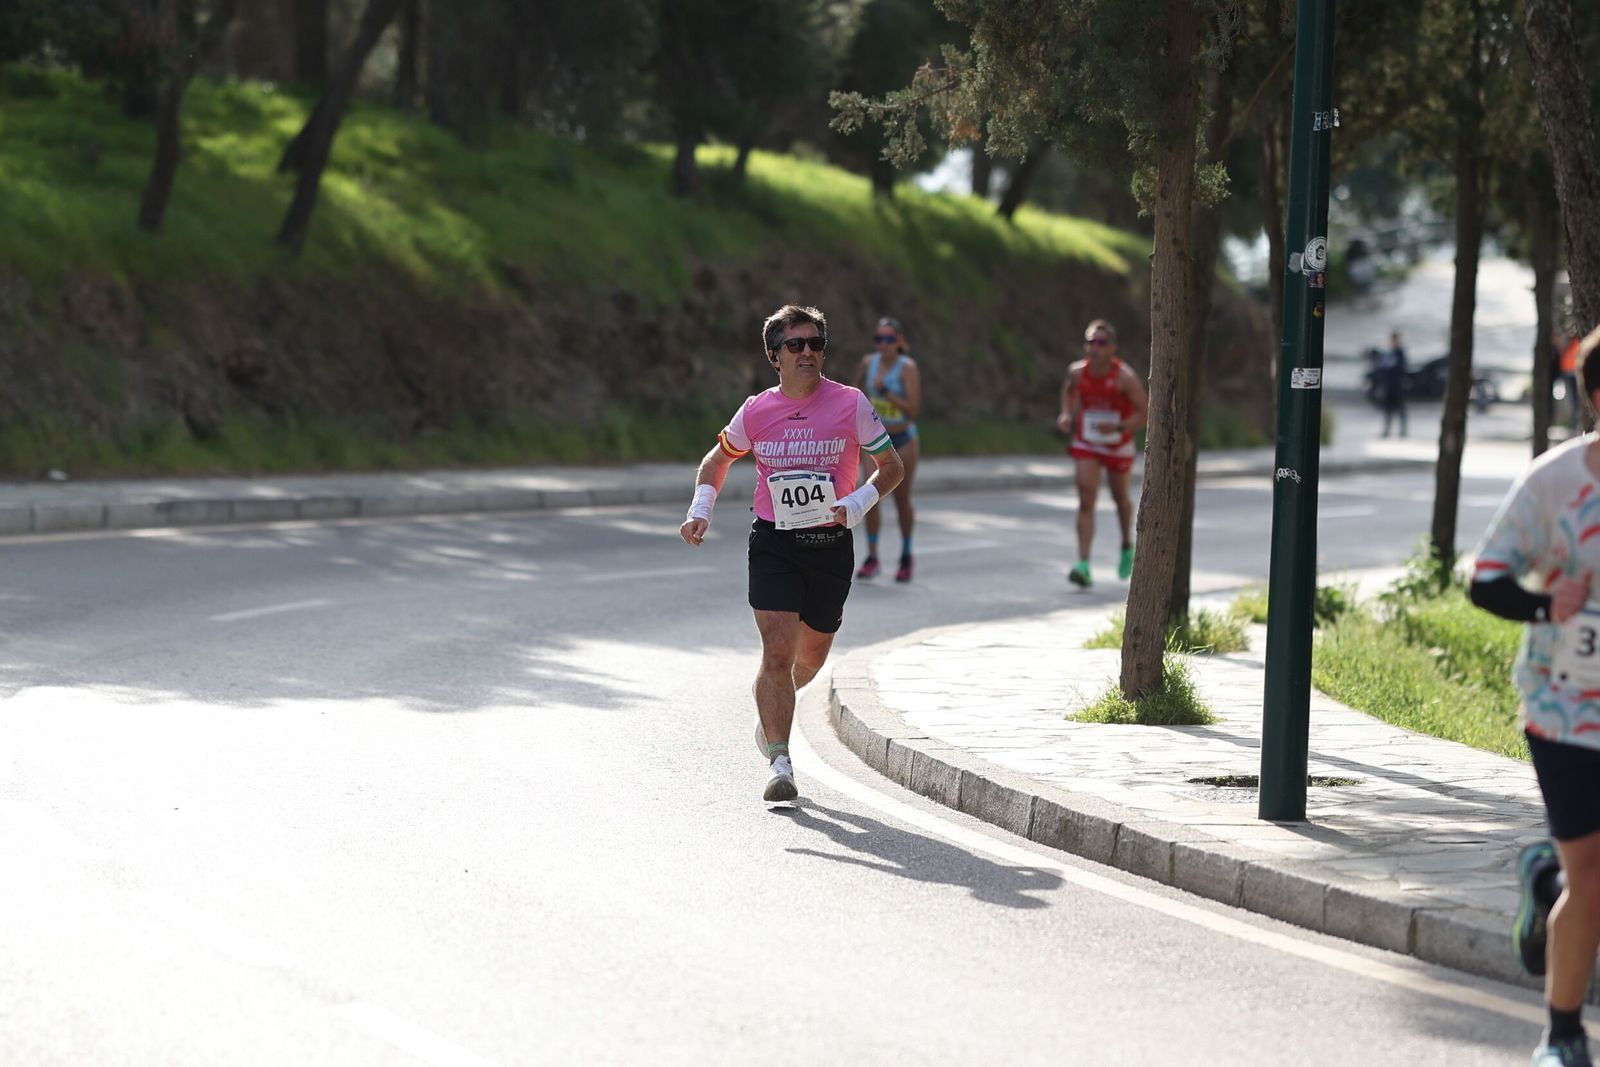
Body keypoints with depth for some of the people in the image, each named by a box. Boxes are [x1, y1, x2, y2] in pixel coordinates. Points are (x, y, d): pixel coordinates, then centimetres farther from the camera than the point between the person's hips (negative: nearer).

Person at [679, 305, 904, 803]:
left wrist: (858, 503, -16)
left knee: (811, 656, 15)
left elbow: (892, 467, 2)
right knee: (777, 651, -14)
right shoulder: (756, 412, -2)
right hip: (773, 543, -1)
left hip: (831, 543, 1)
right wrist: (700, 509, -1)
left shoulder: (850, 404, -5)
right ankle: (780, 765, -10)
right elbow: (717, 461, 15)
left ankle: (772, 710, 48)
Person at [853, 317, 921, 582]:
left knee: (902, 499, 7)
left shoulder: (908, 367, -15)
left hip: (903, 439, -3)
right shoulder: (868, 362, -2)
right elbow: (857, 391, 16)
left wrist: (886, 392, -26)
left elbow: (913, 408, -21)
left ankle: (906, 557, 24)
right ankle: (871, 558, -9)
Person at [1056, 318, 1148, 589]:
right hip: (1086, 445, 1)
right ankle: (1083, 566, -19)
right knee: (1086, 501, -12)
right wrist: (1067, 414, -3)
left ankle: (1127, 547, 47)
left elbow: (1145, 412, -18)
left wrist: (1119, 427, -33)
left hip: (1118, 446, -1)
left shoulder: (1125, 377, -21)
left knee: (1121, 498, 17)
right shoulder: (1077, 372, -11)